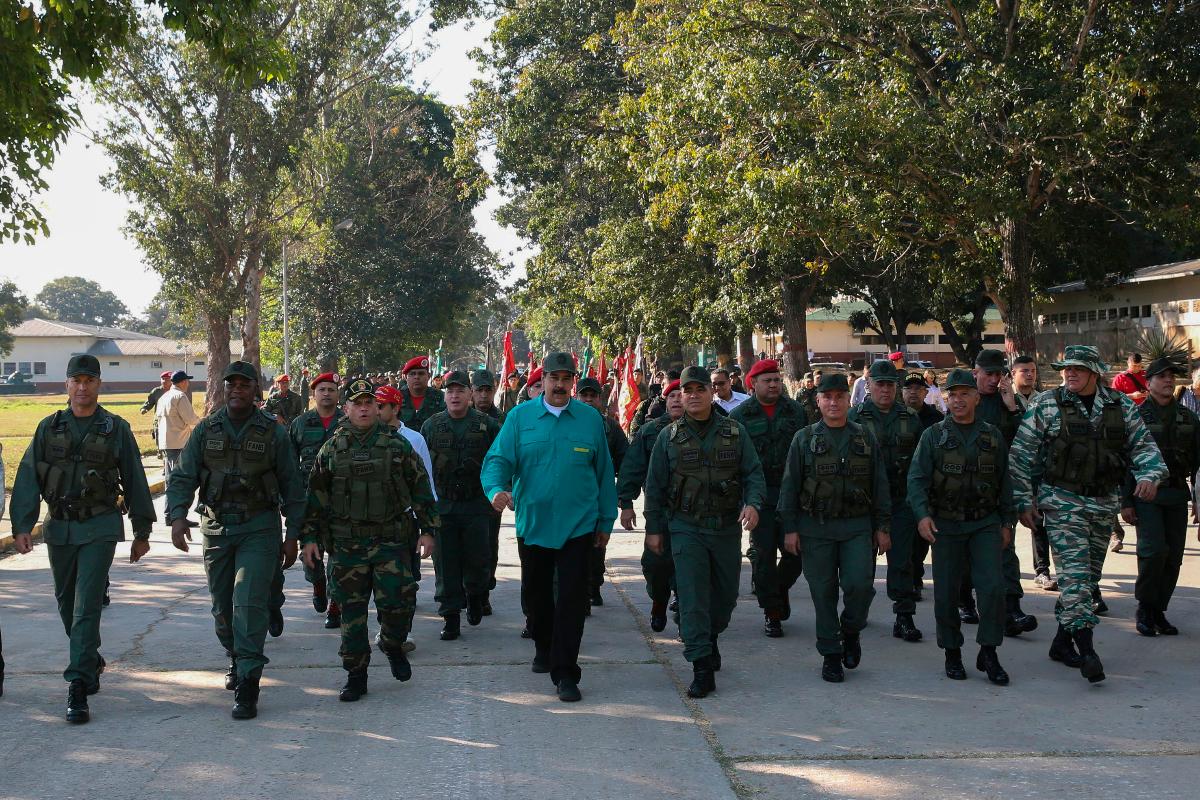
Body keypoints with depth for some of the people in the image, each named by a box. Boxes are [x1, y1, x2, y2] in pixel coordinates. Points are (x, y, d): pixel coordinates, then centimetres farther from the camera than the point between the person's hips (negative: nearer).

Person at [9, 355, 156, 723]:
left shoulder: (116, 429, -1)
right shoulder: (49, 427, 5)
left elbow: (135, 481, 4)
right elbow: (28, 478, 1)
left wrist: (142, 532, 5)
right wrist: (22, 526, -10)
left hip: (100, 528, -4)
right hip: (59, 528, 4)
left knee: (87, 606, -11)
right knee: (67, 603, 15)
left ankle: (78, 687, -13)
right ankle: (91, 662, 37)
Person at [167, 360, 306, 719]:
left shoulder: (273, 432, 1)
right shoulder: (206, 430, 6)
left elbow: (292, 487, 4)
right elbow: (182, 477, 2)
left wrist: (292, 536, 2)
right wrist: (177, 516, -15)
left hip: (259, 528, -3)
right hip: (216, 527, 3)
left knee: (250, 602, -14)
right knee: (222, 604, 13)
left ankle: (248, 683, -12)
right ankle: (236, 658, 38)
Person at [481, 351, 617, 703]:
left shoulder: (590, 419, 2)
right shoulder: (520, 416, 2)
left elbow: (603, 472, 7)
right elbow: (498, 459, -5)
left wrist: (606, 520, 8)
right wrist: (497, 488, -26)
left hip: (577, 525, -2)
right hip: (533, 522, 2)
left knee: (572, 598, -6)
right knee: (536, 592, 17)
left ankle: (565, 673, -2)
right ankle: (544, 648, 41)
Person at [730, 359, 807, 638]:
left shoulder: (796, 411, 9)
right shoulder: (740, 416, 2)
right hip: (759, 496, -2)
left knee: (796, 551, 1)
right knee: (763, 554, 0)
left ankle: (781, 588, 31)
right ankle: (772, 612, 10)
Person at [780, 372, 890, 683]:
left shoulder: (865, 438, 9)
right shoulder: (804, 439, 4)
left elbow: (880, 485, 10)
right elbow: (790, 486, 3)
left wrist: (882, 526, 6)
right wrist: (790, 528, -2)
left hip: (858, 526, 1)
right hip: (816, 527, 0)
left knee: (860, 584, -12)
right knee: (823, 592, 3)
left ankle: (851, 632, 18)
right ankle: (831, 654, 15)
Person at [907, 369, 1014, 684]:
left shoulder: (992, 436, 8)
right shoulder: (933, 436, 1)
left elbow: (1004, 482, 13)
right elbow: (916, 478, -7)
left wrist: (1007, 522, 9)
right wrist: (922, 514, -22)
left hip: (986, 524, 1)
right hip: (945, 525, -1)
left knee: (992, 586, -10)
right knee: (946, 592, 4)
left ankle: (988, 653, 2)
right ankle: (952, 653, 19)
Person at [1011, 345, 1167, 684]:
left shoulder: (1121, 406, 6)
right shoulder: (1046, 405, -3)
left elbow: (1144, 445, 10)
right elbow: (1021, 454, -2)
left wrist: (1149, 475, -11)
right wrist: (1024, 500, -6)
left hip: (1103, 503, 5)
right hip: (1062, 500, -5)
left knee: (1089, 576, 11)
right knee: (1075, 573, -15)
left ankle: (1062, 642, 23)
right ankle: (1087, 650, -18)